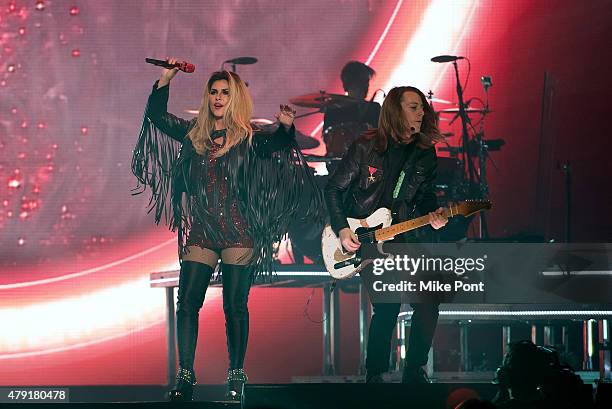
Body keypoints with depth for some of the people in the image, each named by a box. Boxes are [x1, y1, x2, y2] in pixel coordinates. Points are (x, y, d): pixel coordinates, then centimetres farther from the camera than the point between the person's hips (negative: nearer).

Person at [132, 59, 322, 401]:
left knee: (235, 305, -1)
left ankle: (237, 376, 7)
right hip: (200, 232, 3)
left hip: (239, 233, -3)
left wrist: (286, 126, -37)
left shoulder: (249, 138, 0)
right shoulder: (193, 134, 11)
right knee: (187, 303, -3)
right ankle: (185, 376, 1)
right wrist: (166, 79, 4)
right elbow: (156, 116, 14)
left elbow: (278, 145, -17)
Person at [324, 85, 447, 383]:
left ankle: (414, 371, 4)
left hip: (402, 237, 5)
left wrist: (431, 214, -8)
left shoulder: (425, 153, 6)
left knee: (428, 302, -11)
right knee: (387, 308, -16)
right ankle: (374, 376, 0)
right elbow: (333, 189, 0)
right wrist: (342, 230, -8)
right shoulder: (366, 147, -7)